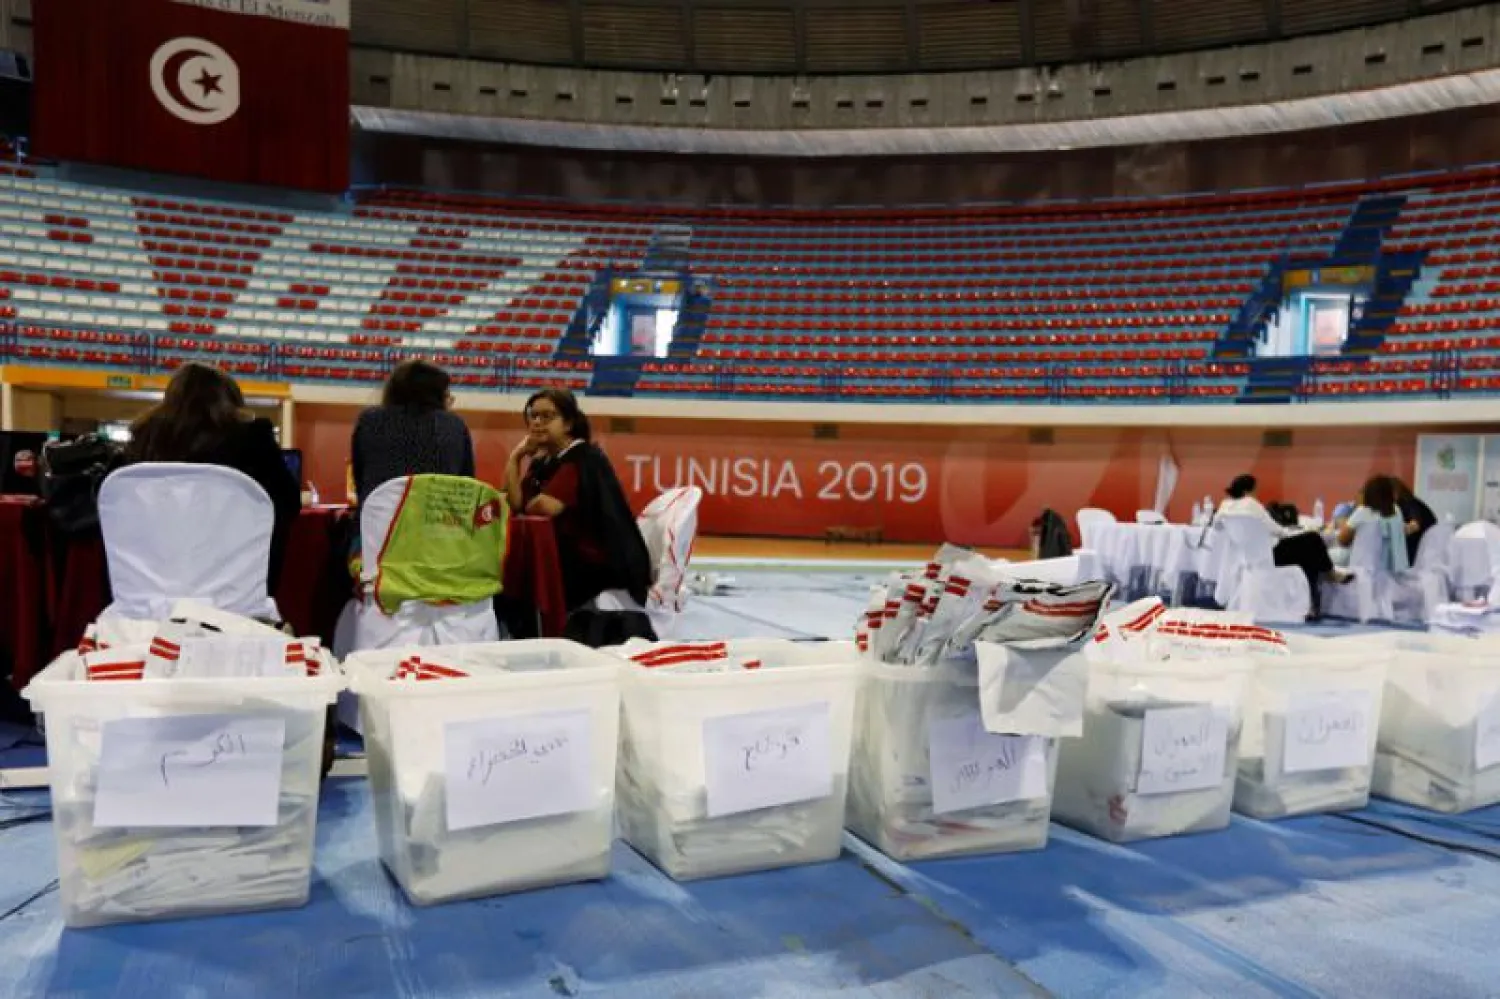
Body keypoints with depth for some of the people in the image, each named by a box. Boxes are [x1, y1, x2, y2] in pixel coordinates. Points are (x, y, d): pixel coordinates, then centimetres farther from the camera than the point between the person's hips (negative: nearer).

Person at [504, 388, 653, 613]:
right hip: (566, 559, 8)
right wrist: (517, 455, -3)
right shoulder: (543, 461, 11)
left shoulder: (583, 460, -16)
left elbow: (545, 506, -25)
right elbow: (515, 504, 0)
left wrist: (526, 502, -2)